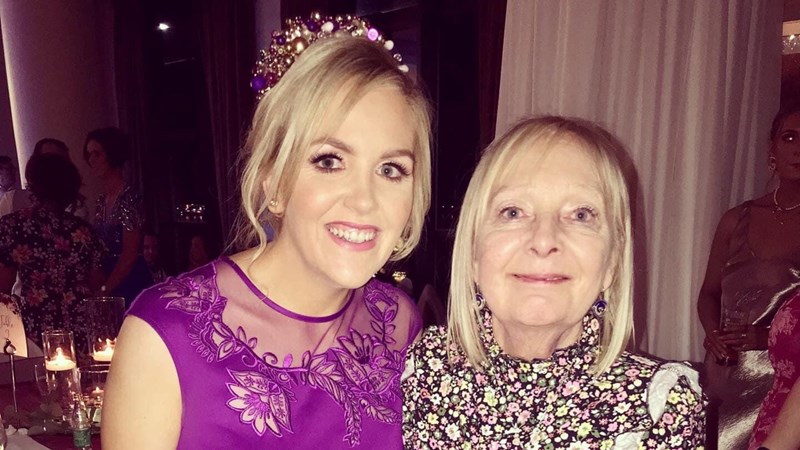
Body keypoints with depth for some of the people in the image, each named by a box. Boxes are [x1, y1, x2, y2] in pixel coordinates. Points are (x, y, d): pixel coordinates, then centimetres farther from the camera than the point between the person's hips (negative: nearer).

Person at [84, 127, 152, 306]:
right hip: (108, 280, 7)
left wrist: (104, 290, -14)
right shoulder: (101, 200, 11)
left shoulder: (127, 197, -12)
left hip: (130, 283, -7)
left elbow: (130, 254, -15)